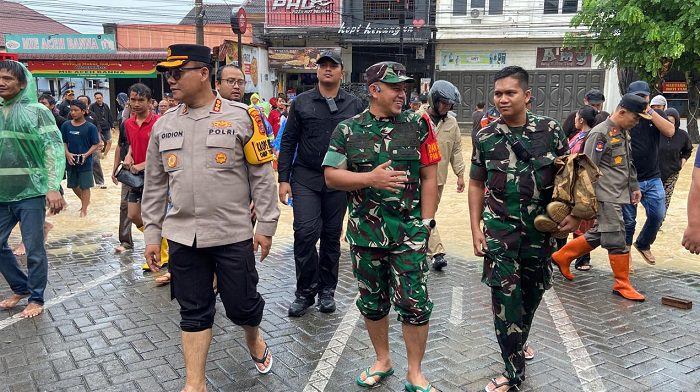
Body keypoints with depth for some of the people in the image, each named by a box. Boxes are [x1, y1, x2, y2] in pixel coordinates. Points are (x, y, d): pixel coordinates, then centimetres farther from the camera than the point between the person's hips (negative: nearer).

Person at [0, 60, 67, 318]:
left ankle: (36, 299, 17)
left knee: (34, 249, 1)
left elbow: (54, 149, -13)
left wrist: (53, 187, -24)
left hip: (31, 192, -5)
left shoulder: (37, 111, -5)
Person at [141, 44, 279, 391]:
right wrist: (152, 234, 10)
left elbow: (262, 175, -4)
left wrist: (266, 225, -5)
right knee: (193, 312, 11)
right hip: (182, 236, 4)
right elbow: (154, 186, 12)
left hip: (232, 233, -3)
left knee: (241, 304, 8)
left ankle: (254, 340, 41)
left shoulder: (241, 117, -5)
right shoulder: (164, 125, 7)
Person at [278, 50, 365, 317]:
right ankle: (306, 291, 8)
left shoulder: (355, 105, 5)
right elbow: (288, 142, 5)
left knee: (332, 235, 9)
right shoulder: (301, 102, 5)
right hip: (305, 178, -1)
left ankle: (327, 290, 24)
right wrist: (283, 179, -2)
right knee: (305, 232, -10)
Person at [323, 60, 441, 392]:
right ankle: (382, 361, 35)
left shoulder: (418, 126, 1)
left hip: (409, 232, -1)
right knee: (372, 301, 14)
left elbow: (429, 177, 1)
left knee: (415, 303, 0)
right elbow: (331, 176, -1)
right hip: (364, 233, 2)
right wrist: (371, 179, -16)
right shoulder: (347, 130, 1)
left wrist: (426, 223, -4)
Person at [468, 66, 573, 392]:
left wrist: (573, 213, -8)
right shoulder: (485, 138, -2)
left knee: (532, 292, 15)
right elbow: (477, 185, 5)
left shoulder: (550, 130, -3)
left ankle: (520, 339, 44)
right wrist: (475, 229, 0)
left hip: (541, 229, 1)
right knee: (505, 297, -3)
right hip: (500, 229, -1)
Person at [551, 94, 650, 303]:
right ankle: (622, 284, 9)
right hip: (606, 197, -9)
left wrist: (634, 187, 20)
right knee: (617, 240, -3)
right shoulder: (600, 133, -13)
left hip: (619, 195, 9)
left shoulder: (624, 133, 15)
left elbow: (629, 164, 25)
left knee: (597, 235, 15)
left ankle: (562, 256, 28)